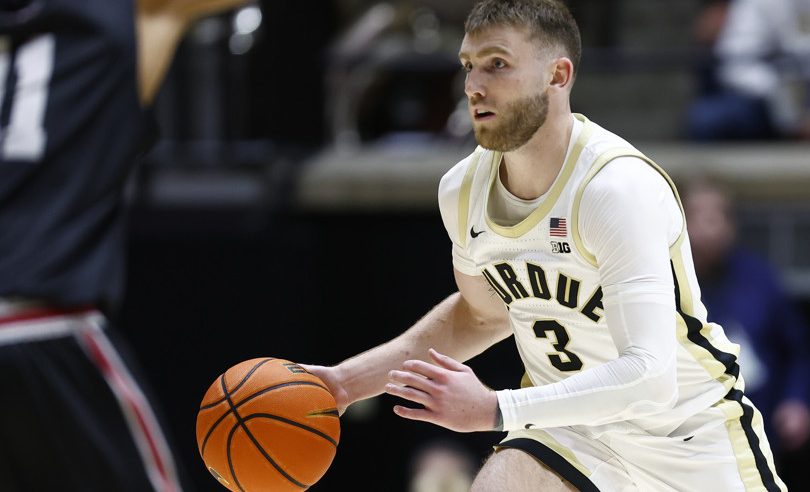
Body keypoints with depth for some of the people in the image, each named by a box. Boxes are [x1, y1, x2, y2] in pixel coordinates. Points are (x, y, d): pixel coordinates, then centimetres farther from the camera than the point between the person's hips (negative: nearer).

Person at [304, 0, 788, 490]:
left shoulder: (620, 188, -27)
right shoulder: (462, 191, -6)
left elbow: (649, 378, -34)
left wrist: (494, 410, -36)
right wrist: (347, 381, 8)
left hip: (690, 439, -4)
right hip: (571, 435, 4)